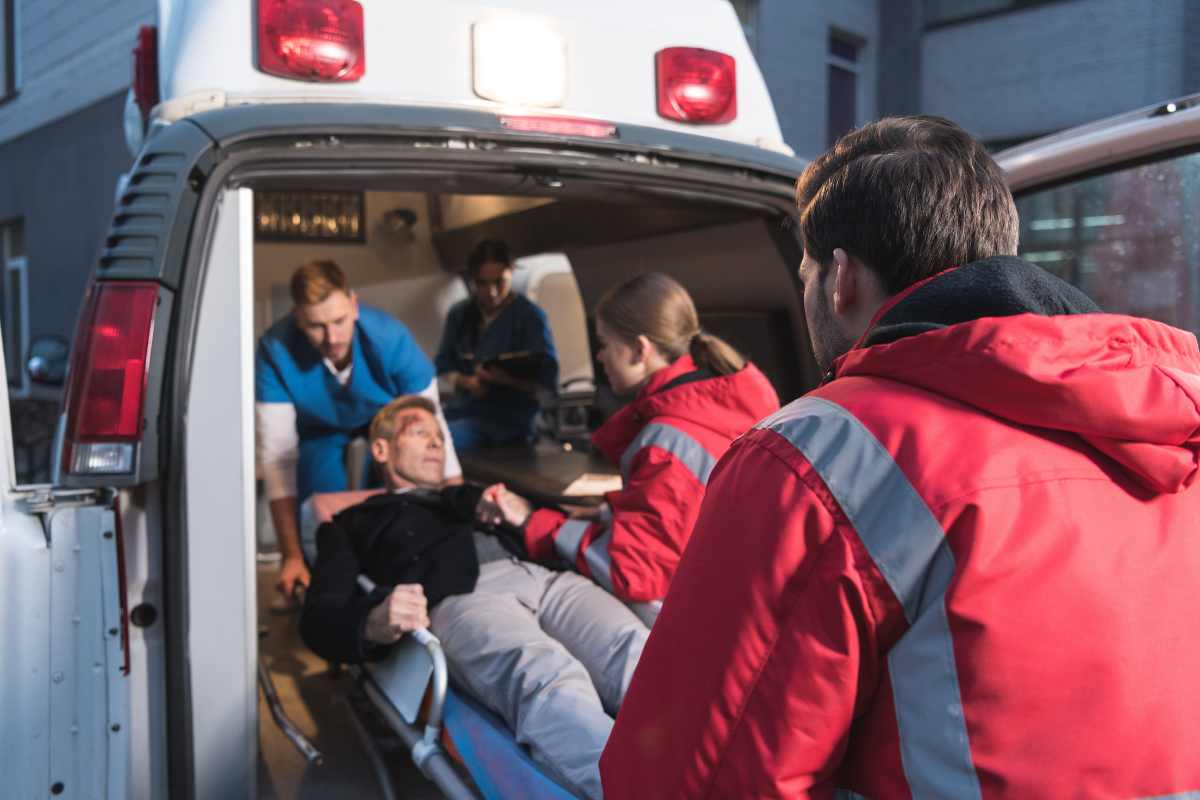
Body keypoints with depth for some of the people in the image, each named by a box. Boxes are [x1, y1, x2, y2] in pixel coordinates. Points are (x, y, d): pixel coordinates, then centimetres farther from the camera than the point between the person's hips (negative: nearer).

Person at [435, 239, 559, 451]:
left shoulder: (530, 316, 0)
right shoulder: (459, 315, 14)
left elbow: (548, 382, -5)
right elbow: (442, 370, 10)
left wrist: (504, 379, -23)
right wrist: (466, 382, -12)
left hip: (510, 420, -5)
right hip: (461, 411, 5)